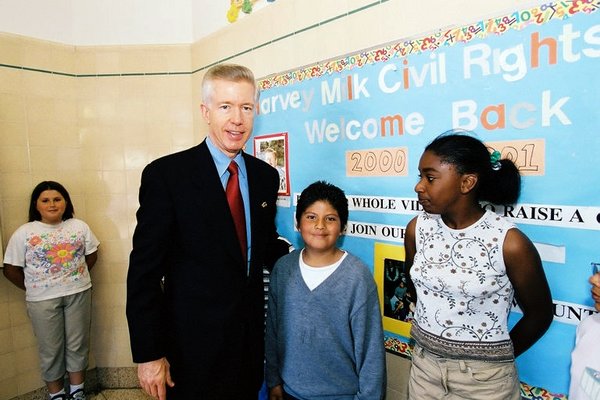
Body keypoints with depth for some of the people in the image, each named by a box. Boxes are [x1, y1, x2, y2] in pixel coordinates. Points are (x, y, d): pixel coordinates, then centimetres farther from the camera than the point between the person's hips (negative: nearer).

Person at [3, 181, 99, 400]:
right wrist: (33, 289, 1)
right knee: (51, 350, 11)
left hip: (79, 294, 2)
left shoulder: (79, 226, -1)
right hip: (43, 300, -1)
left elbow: (92, 254, 9)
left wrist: (76, 278, 5)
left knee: (78, 344, 12)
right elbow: (11, 269, -3)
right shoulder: (23, 233, -7)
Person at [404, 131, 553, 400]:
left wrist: (497, 356, 6)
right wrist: (433, 340, 14)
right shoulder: (417, 228, -8)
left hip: (485, 378, -3)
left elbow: (540, 314, -5)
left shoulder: (510, 243, -20)